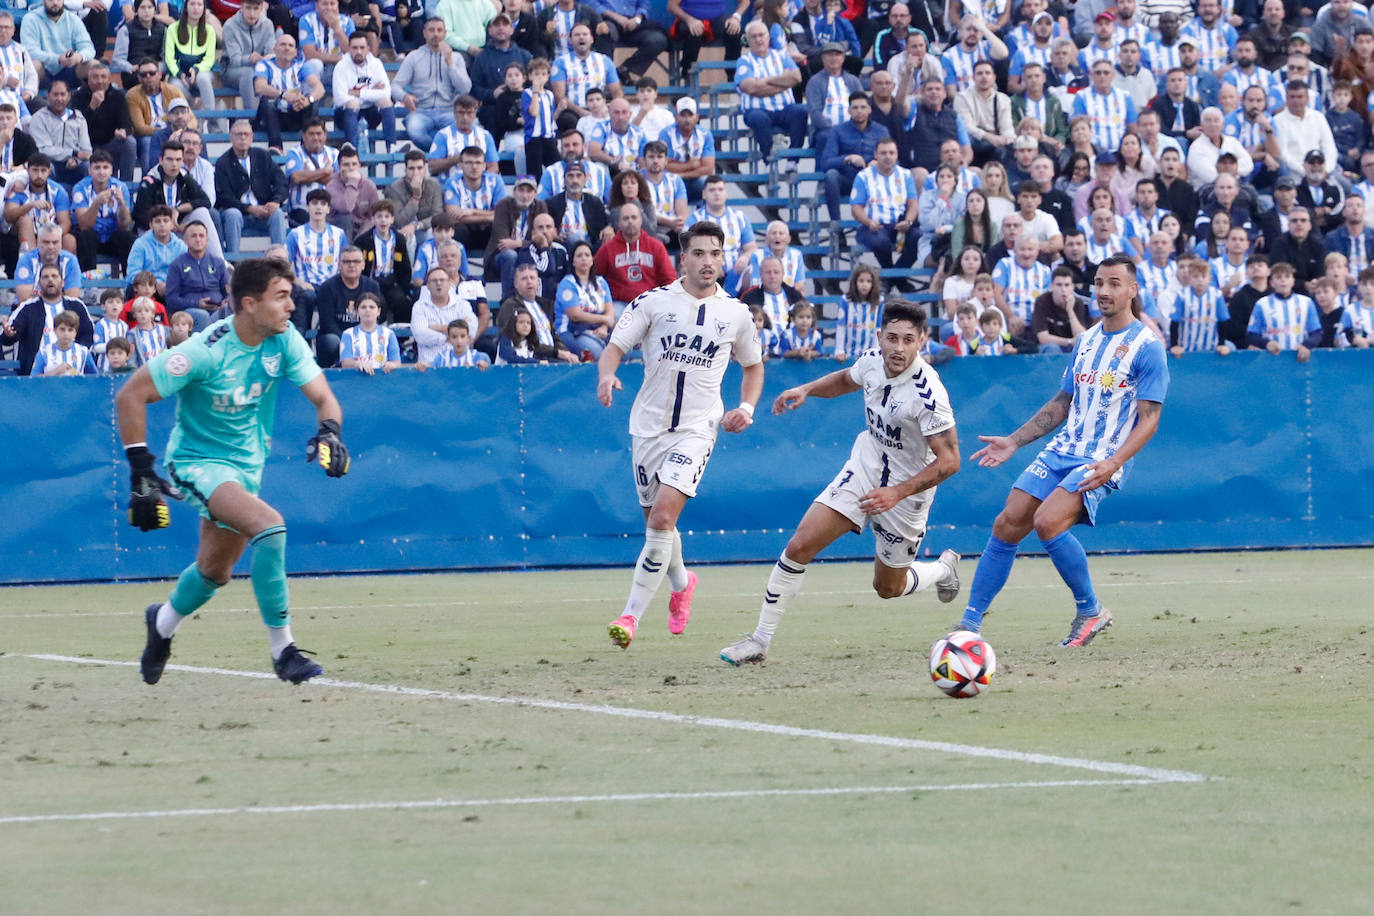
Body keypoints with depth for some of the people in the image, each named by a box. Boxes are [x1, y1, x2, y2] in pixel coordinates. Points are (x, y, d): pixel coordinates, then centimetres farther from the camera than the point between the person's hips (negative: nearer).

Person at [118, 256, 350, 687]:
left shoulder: (284, 340, -11)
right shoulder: (206, 352, -26)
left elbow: (323, 398, -8)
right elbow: (129, 396, -21)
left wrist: (328, 433, -32)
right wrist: (141, 472, -24)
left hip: (248, 465, 7)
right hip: (198, 461, -7)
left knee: (214, 573, 20)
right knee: (268, 524, -30)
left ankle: (163, 622, 52)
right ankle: (282, 649, -22)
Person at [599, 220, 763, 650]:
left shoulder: (735, 313, 5)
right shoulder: (654, 302, 0)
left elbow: (753, 365, 20)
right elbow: (615, 346, -3)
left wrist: (747, 408, 3)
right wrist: (606, 375, -25)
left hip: (697, 429, -2)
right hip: (650, 425, 2)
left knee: (663, 516, -18)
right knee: (656, 521, 13)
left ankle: (632, 614, -15)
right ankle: (681, 584, 44)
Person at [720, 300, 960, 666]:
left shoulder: (927, 394, -29)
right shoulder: (873, 361, -10)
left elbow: (949, 460, -25)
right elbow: (846, 379, 16)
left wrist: (897, 493, -31)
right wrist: (807, 389, -1)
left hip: (905, 490, -5)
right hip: (863, 470, 5)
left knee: (888, 588, 13)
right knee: (799, 546, -11)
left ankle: (943, 568, 46)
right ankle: (760, 641, -3)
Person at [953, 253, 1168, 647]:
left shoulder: (1147, 347, -7)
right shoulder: (1087, 340, 15)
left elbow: (1149, 419, -11)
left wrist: (1113, 463, -23)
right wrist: (1014, 441, 16)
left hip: (1101, 462, -7)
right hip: (1061, 451, 7)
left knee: (1048, 522, -26)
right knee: (1007, 524, -5)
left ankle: (1090, 610, -7)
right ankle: (971, 622, 1)